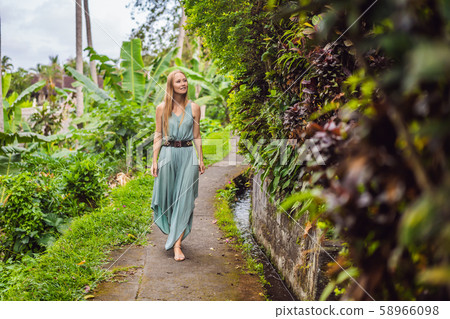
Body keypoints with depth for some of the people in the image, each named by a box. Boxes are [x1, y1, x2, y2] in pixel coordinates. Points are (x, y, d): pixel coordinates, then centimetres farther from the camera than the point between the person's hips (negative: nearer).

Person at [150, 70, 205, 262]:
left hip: (188, 155, -1)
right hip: (167, 154, 1)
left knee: (184, 200, -5)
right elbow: (158, 136, 6)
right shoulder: (162, 108, 3)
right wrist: (154, 160, 1)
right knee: (167, 197, 9)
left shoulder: (193, 108, 4)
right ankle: (173, 232, 36)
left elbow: (196, 136, 8)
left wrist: (201, 159, 7)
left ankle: (177, 244, -4)